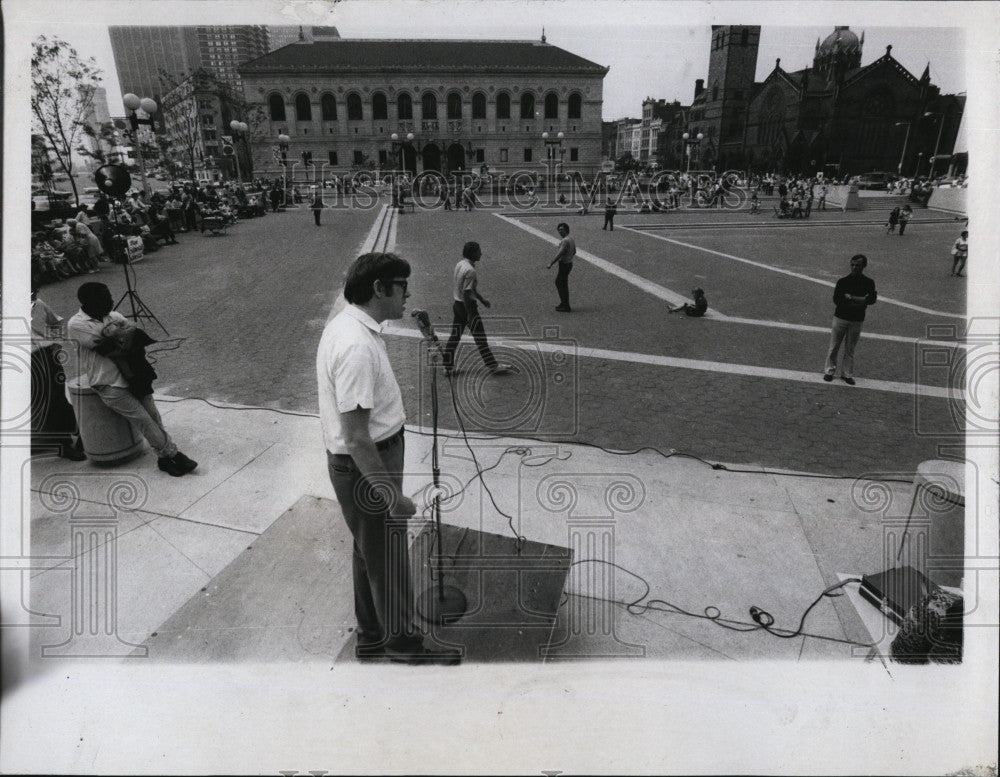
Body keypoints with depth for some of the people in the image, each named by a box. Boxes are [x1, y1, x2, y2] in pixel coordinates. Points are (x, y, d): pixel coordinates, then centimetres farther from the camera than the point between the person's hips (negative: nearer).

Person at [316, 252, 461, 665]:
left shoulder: (345, 325, 4)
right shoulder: (357, 346, -29)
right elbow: (357, 438, -28)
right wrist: (391, 494, -21)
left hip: (360, 464, 10)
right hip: (365, 469, -10)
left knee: (370, 552, 23)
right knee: (388, 561, 8)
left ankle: (372, 636, 42)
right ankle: (403, 644, 29)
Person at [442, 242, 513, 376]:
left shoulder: (460, 264, 8)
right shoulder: (470, 270, -22)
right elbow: (466, 293, -25)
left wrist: (482, 298, 27)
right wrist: (470, 316, -21)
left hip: (457, 304, 9)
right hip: (467, 306, -9)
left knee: (455, 337, 13)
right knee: (480, 338, 1)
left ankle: (448, 366, 18)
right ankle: (493, 366, 12)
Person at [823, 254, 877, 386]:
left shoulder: (868, 283, 1)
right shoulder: (843, 281, -2)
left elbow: (872, 299, -12)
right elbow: (836, 299, -11)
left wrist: (850, 297, -20)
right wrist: (859, 301, -16)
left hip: (856, 320, 1)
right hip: (840, 317, -1)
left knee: (850, 349, 6)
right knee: (834, 346, 3)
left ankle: (847, 374, 14)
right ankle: (830, 371, 13)